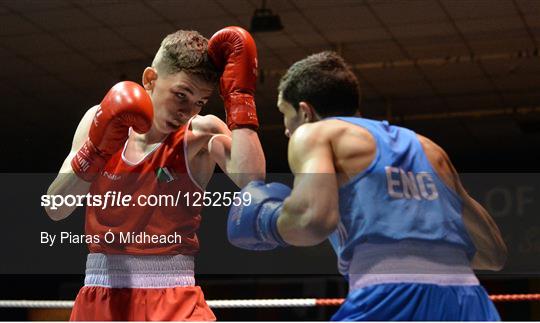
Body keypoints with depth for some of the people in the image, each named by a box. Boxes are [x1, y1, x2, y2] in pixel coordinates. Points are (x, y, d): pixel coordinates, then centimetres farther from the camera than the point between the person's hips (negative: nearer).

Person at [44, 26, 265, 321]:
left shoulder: (203, 134, -6)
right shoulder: (101, 120, 2)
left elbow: (252, 184, -26)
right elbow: (55, 210, -4)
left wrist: (239, 97, -20)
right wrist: (96, 150, -19)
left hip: (171, 299, -3)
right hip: (99, 294, 3)